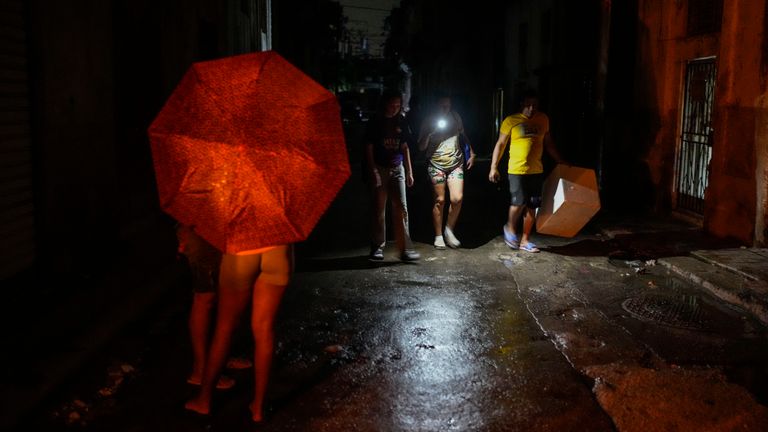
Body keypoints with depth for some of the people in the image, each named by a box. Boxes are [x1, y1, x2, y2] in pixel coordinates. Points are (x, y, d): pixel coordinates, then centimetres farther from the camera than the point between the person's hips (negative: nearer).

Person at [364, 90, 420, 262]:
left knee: (401, 208, -3)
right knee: (379, 209, 2)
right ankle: (377, 248, 11)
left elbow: (405, 147, 14)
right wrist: (373, 172, -13)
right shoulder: (376, 122, -3)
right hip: (380, 169, -3)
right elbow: (369, 148, -5)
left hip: (397, 168, 3)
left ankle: (405, 249, -3)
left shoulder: (401, 122, 8)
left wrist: (409, 171, 10)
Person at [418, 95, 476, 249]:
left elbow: (463, 136, 23)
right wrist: (429, 134, -19)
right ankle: (438, 236, 11)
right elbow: (421, 147, -3)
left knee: (457, 198, -10)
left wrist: (472, 153, 16)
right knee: (439, 200, 0)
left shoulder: (456, 117, 7)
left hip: (456, 163, 3)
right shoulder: (428, 121, -2)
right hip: (436, 165, -2)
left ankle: (449, 230, 11)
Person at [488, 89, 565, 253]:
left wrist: (561, 162, 16)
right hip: (517, 170, -4)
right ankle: (510, 228, 18)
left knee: (532, 206, 5)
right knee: (519, 202, -11)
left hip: (536, 171, 4)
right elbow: (500, 144, 0)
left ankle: (525, 240, 17)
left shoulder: (543, 120, 8)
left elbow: (548, 143, 18)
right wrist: (493, 167, -5)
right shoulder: (510, 121, -4)